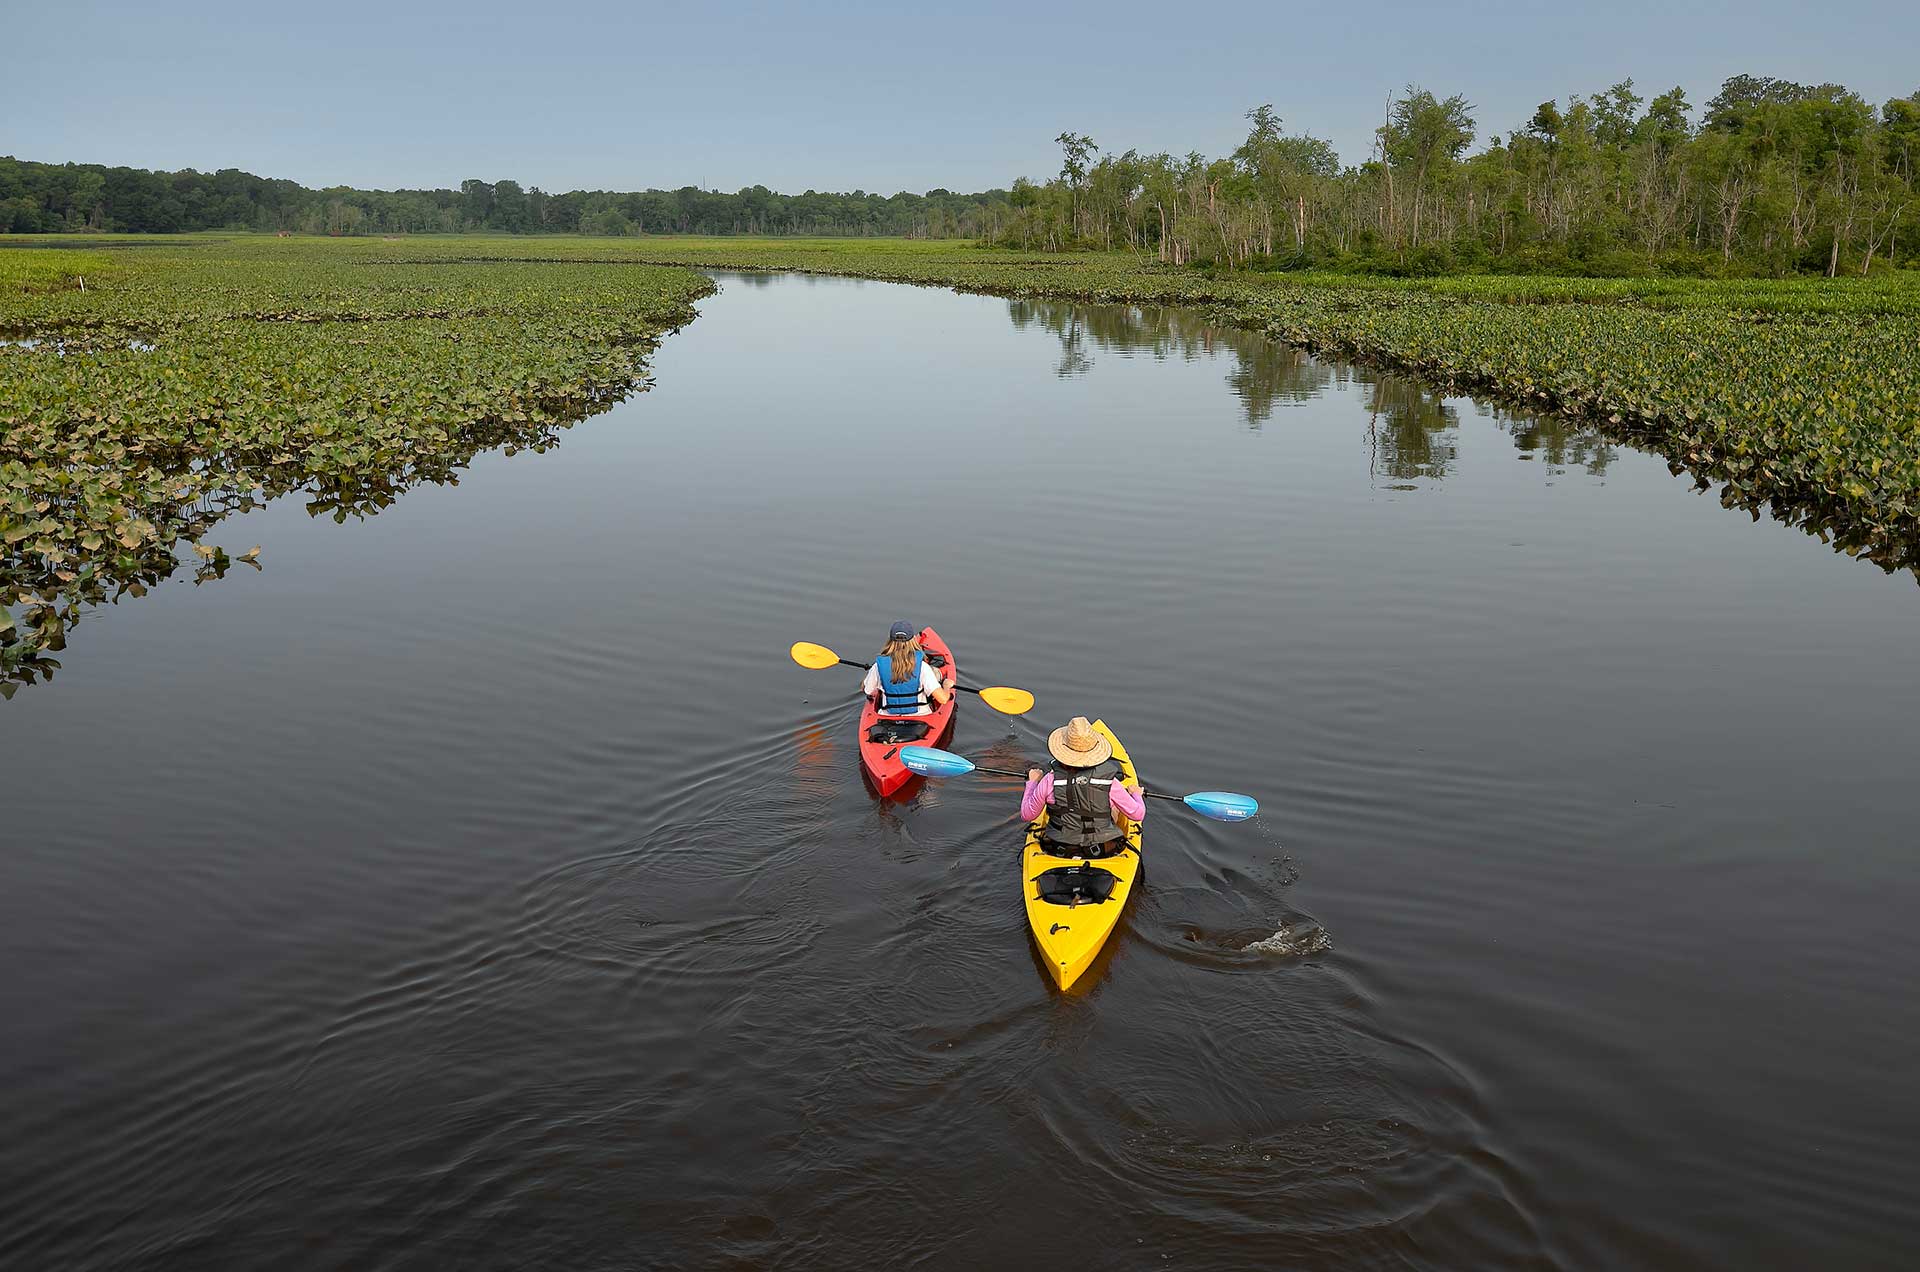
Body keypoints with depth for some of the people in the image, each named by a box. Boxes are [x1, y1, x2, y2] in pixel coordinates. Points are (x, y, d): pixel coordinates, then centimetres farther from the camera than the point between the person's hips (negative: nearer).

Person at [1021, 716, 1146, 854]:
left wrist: (1032, 782, 10)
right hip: (1103, 851, -1)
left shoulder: (1050, 782, -19)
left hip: (1061, 849, 1)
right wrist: (1136, 794, 16)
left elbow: (1026, 815, -5)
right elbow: (1138, 814, -7)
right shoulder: (1109, 782, -20)